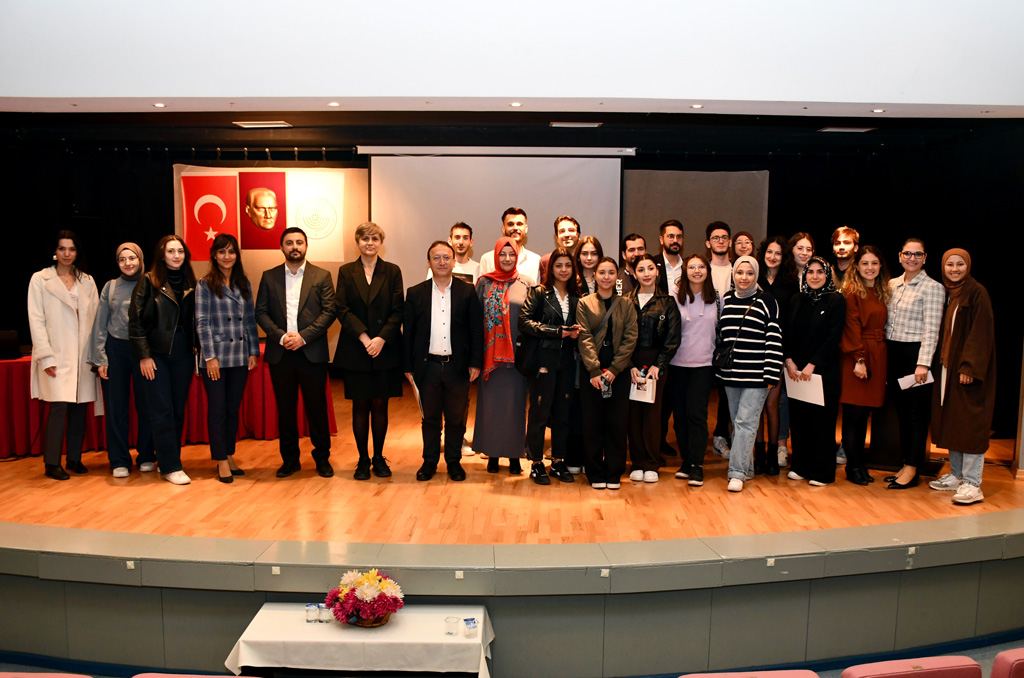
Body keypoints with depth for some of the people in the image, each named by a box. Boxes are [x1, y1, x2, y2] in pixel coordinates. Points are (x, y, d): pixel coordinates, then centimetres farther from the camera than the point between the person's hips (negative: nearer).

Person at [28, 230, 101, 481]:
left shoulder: (87, 281, 13)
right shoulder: (40, 279, 2)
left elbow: (96, 317, 11)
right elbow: (36, 320, -3)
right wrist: (45, 356, -11)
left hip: (83, 354, 4)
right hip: (57, 355, -4)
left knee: (80, 407, 4)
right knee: (59, 406, -11)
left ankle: (74, 459, 14)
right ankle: (52, 464, -3)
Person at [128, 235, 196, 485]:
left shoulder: (190, 284, 9)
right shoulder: (149, 282, -2)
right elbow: (135, 321, -4)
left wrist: (198, 348, 4)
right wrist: (143, 355, -9)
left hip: (184, 355, 4)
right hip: (156, 354, -4)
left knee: (178, 411, 7)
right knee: (162, 411, -3)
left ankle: (168, 461, 18)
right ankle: (170, 467, 2)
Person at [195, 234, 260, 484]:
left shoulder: (244, 284, 11)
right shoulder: (205, 285, -2)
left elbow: (250, 319, 11)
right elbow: (202, 323, -6)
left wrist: (254, 351, 5)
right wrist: (210, 357, -11)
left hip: (240, 357, 4)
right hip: (216, 357, -4)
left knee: (233, 409, 10)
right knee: (217, 409, 1)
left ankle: (229, 455, 20)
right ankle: (221, 461, 8)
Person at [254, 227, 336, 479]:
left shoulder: (322, 276, 3)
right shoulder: (269, 277, 9)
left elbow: (329, 312, -3)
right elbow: (261, 312, 4)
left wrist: (304, 336, -14)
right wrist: (280, 336, -11)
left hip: (312, 352, -2)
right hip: (280, 354, 2)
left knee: (317, 407, 4)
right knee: (285, 408, 9)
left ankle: (322, 458, 17)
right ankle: (290, 458, 20)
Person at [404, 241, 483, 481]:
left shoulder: (467, 292, 2)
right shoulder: (415, 293, 4)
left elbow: (477, 330, 2)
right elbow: (408, 333, 4)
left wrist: (475, 362, -4)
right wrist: (408, 366, 0)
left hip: (457, 366, 0)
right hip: (427, 365, 1)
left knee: (456, 417, 9)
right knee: (429, 417, 11)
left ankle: (454, 461, 24)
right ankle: (429, 461, 24)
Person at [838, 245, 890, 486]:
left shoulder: (882, 292, 17)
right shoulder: (851, 291, -6)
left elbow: (882, 326, 16)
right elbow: (852, 327, -11)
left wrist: (879, 356, 8)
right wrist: (859, 358, -17)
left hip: (877, 357, 7)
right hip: (856, 356, -7)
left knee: (865, 413, 10)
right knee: (854, 413, -3)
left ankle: (860, 464, 18)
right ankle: (853, 467, 4)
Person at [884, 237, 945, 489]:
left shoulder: (932, 288, -7)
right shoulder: (892, 284, 12)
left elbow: (931, 331, -12)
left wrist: (923, 364, -18)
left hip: (915, 353, -6)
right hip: (892, 353, 6)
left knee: (916, 412, 0)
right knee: (901, 410, 10)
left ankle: (912, 469, 6)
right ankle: (906, 466, 18)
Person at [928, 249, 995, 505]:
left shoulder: (977, 293, -9)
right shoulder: (946, 294, 12)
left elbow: (982, 332, -15)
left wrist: (970, 367, -20)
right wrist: (940, 363, 9)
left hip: (969, 368, -8)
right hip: (948, 367, 8)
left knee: (970, 423, -7)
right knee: (950, 421, 11)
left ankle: (972, 484, -4)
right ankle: (956, 475, 21)